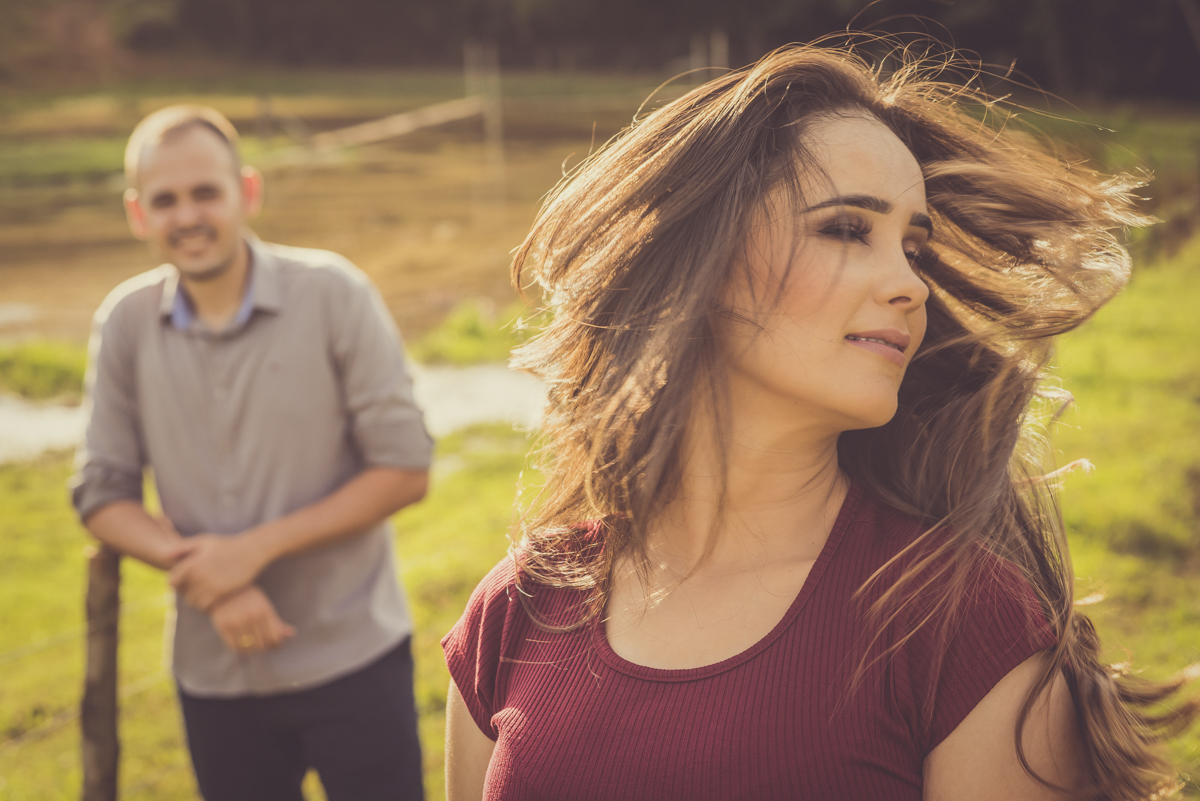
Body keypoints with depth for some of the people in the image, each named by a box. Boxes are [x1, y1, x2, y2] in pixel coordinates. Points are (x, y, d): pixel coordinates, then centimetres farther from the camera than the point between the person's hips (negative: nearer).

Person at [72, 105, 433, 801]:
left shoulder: (333, 295, -11)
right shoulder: (125, 323, -3)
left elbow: (406, 471, -10)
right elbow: (102, 495, 2)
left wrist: (255, 548, -16)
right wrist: (195, 567, -16)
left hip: (353, 659, -2)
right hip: (216, 674, 3)